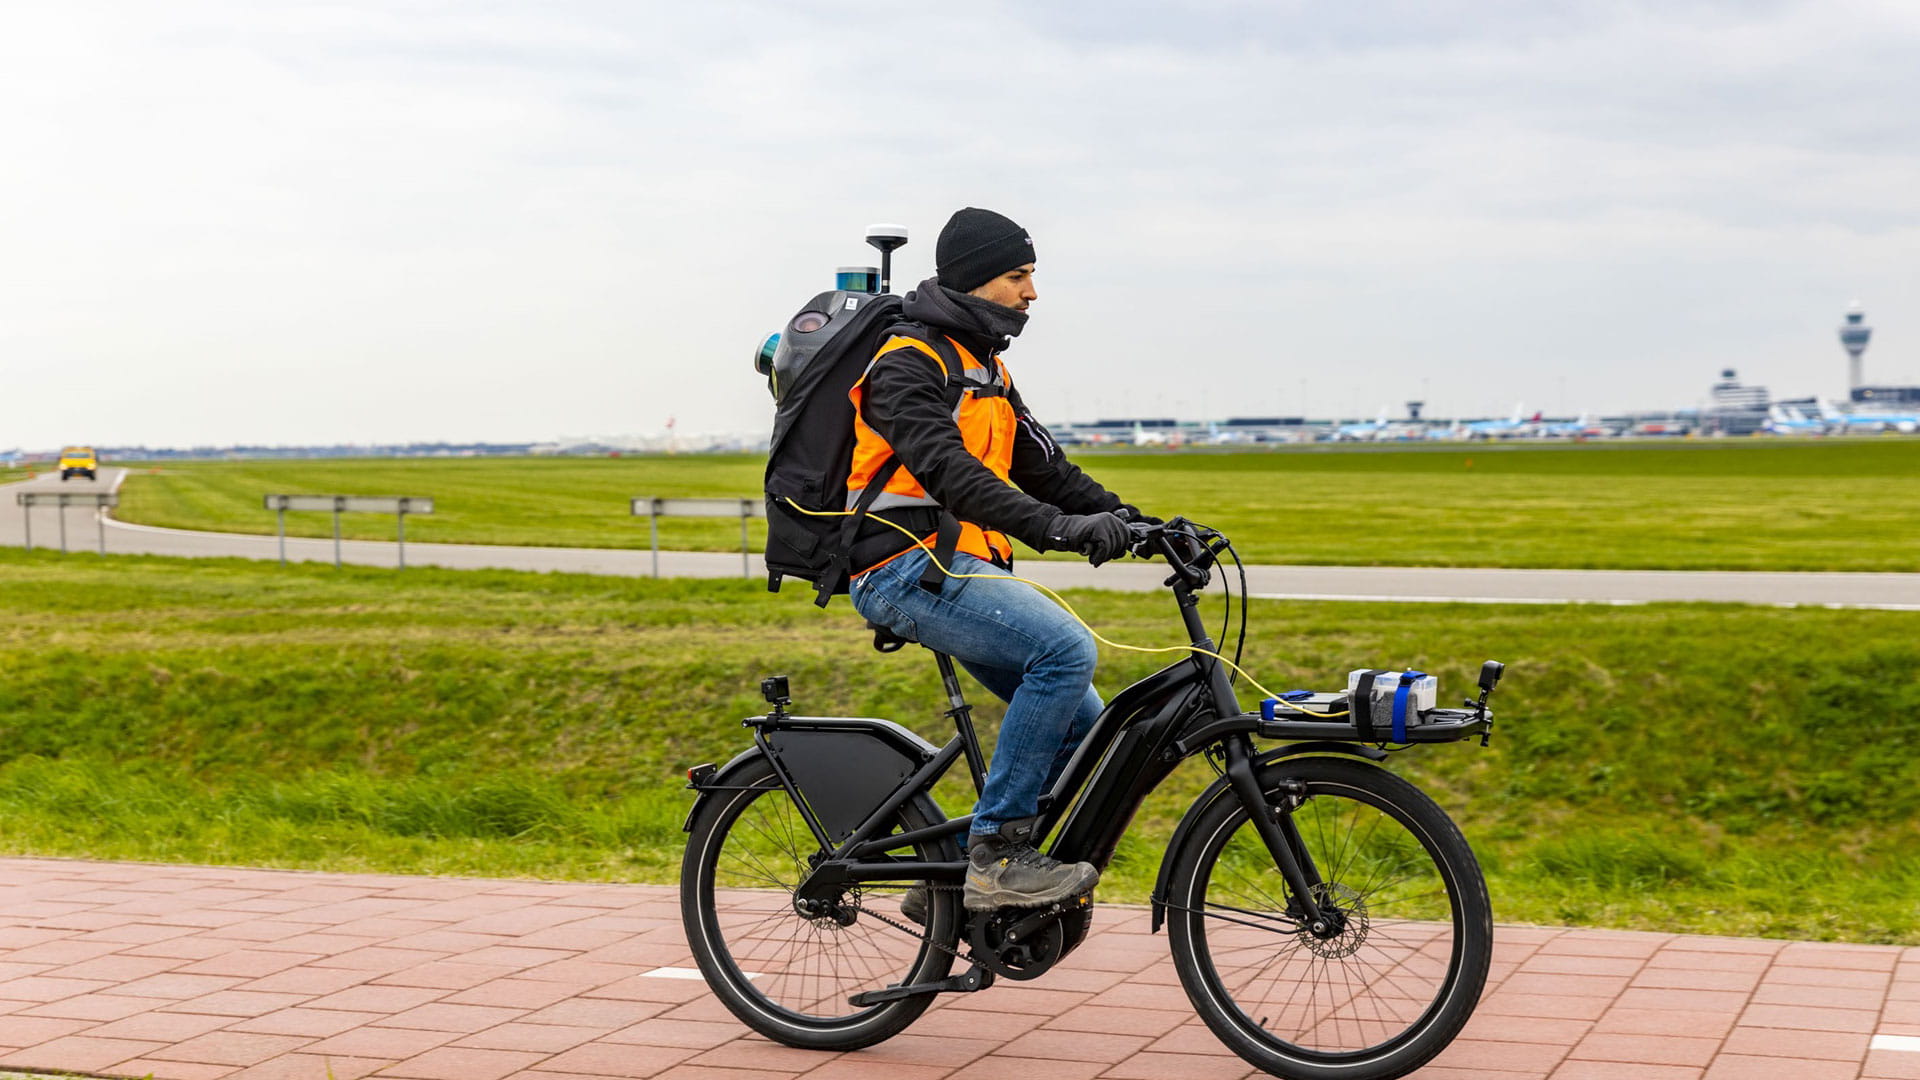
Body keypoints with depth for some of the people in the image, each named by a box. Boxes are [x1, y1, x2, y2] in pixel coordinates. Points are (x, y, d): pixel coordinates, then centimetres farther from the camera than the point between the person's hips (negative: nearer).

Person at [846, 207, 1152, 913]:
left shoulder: (985, 369, 20)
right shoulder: (909, 363, -11)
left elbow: (1041, 465, 17)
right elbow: (948, 470, -26)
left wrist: (1124, 518, 2)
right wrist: (1054, 528, -37)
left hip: (962, 571, 10)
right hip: (909, 568, -10)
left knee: (1079, 723, 4)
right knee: (1067, 649, -26)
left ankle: (953, 882, 12)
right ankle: (997, 856, -20)